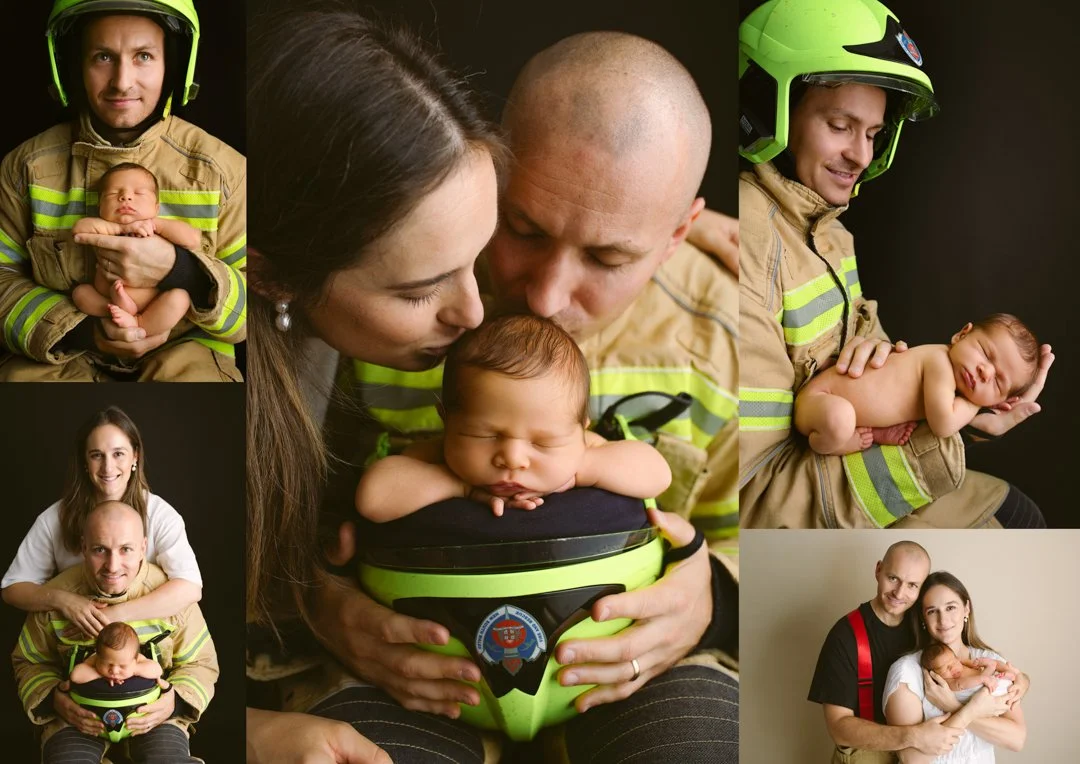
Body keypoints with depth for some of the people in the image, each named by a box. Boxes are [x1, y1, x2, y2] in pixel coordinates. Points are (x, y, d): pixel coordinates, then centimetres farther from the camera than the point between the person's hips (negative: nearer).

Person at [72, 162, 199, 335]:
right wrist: (121, 227, -29)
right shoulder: (104, 231, -1)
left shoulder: (159, 235, -6)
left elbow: (193, 239, -23)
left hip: (153, 315, -3)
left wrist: (156, 223, -20)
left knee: (180, 297, -26)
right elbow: (79, 228, -21)